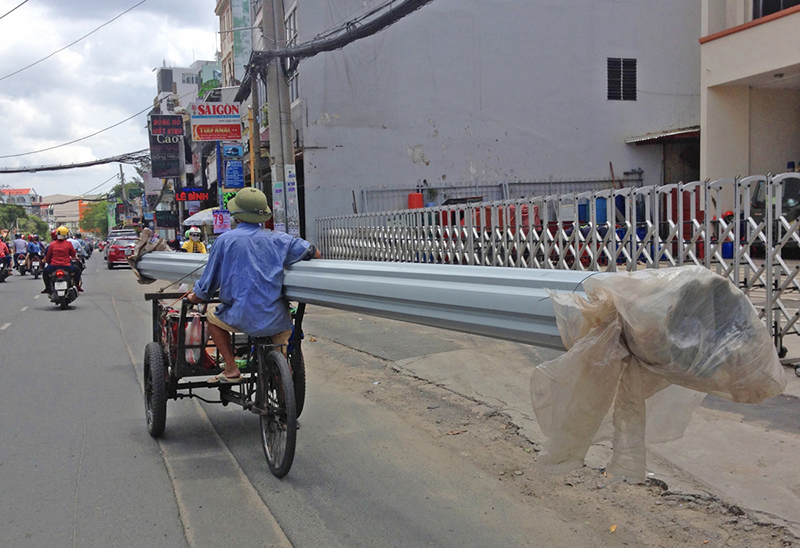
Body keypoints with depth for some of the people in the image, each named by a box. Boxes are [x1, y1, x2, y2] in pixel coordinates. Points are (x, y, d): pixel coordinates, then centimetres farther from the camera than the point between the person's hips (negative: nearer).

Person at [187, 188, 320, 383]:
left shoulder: (225, 240, -3)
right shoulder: (278, 239, 2)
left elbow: (208, 283, 5)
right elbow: (314, 253, 11)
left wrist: (194, 297, 26)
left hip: (243, 319, -2)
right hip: (277, 321, 3)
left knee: (212, 316, 27)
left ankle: (231, 370, 22)